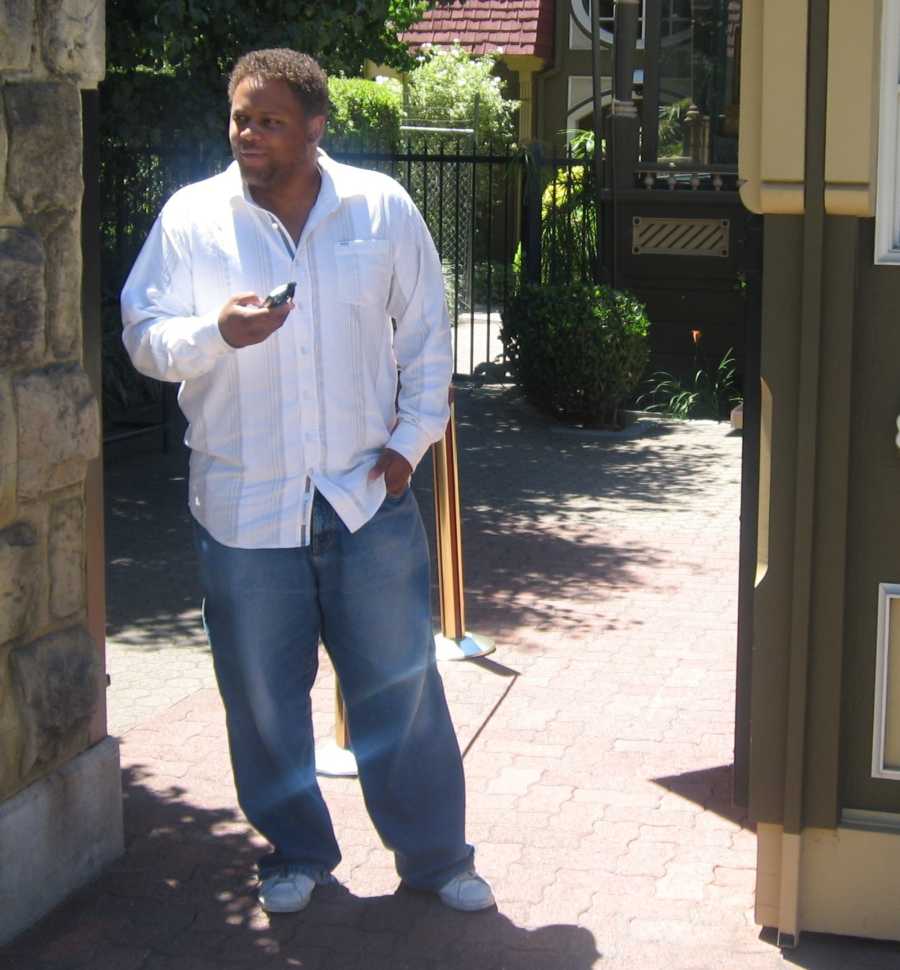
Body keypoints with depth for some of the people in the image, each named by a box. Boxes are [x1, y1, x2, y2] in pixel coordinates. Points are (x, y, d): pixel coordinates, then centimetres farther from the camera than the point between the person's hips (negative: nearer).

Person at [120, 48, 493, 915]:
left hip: (367, 493, 0)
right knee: (263, 695, 10)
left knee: (401, 684, 8)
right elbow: (144, 338, -4)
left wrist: (409, 440, 1)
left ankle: (435, 853, 25)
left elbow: (426, 335, 8)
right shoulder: (191, 218, -2)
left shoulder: (382, 209, 0)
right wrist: (215, 331, -24)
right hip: (245, 504, 0)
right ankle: (296, 852, 31)